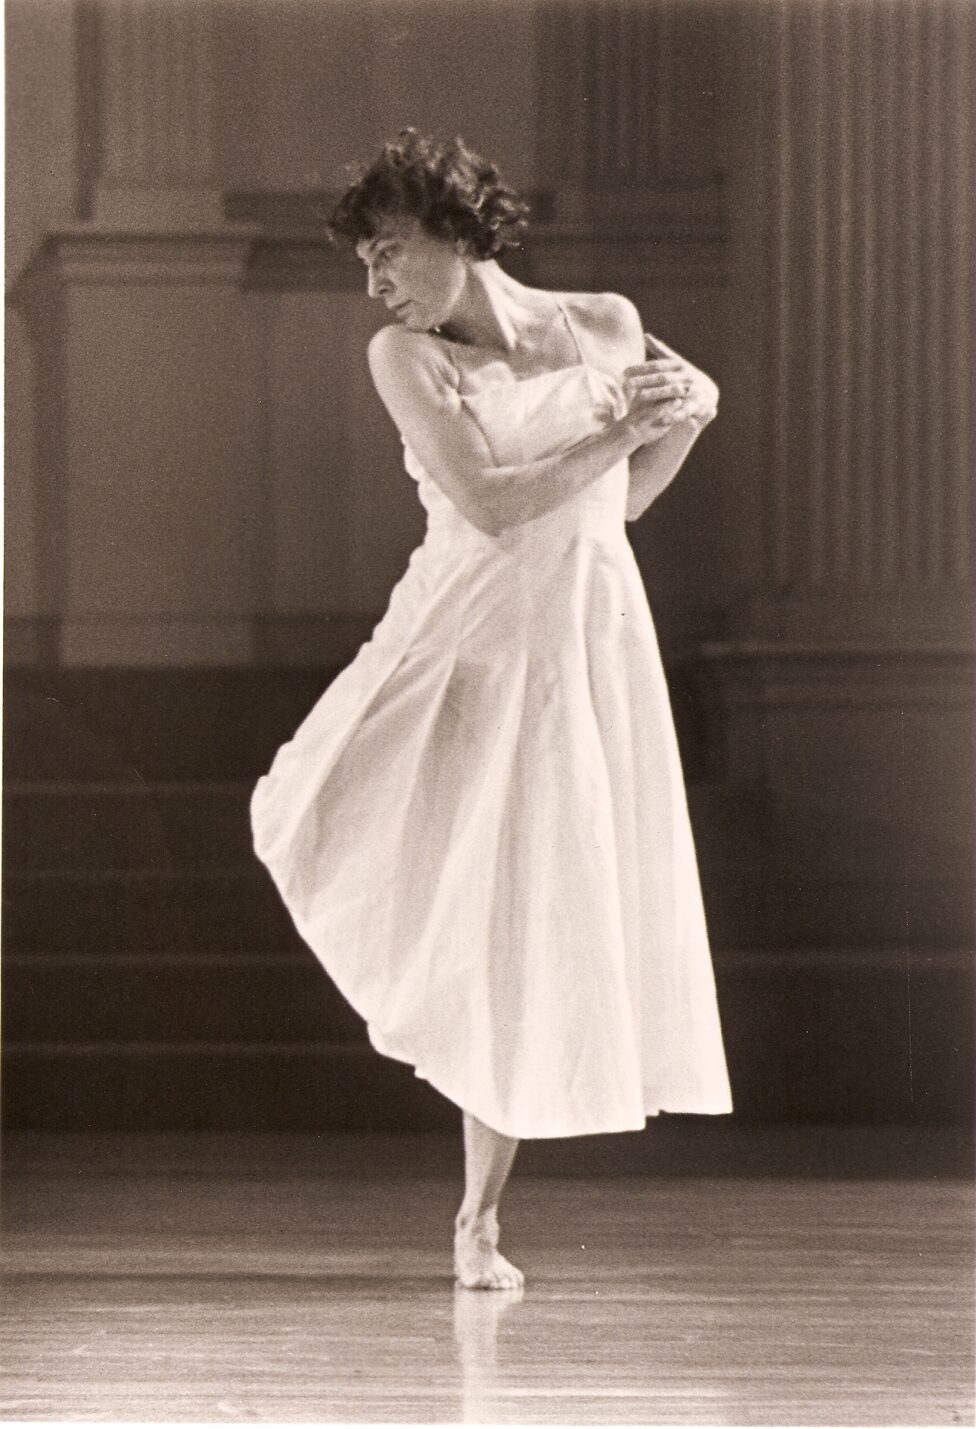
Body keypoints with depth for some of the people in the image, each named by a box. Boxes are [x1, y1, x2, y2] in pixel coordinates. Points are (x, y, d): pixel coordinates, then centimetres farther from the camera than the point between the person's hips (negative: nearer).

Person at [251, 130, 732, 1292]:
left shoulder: (606, 326, 2)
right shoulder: (406, 355, -6)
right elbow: (490, 503, -17)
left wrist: (686, 418, 3)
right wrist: (625, 426, -12)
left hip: (587, 649, 1)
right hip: (468, 641, -1)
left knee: (528, 934, 3)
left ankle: (479, 1220, 15)